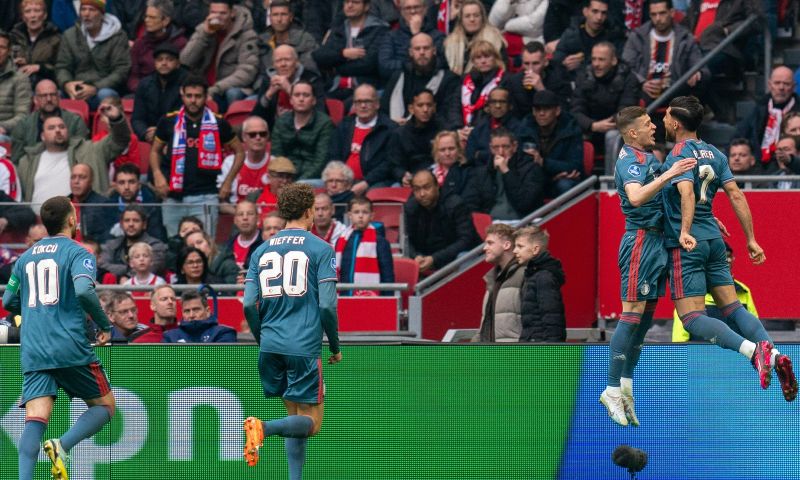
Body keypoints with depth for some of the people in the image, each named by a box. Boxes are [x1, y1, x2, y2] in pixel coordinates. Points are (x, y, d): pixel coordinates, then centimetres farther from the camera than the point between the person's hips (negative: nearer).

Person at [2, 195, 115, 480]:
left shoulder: (26, 257, 17)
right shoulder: (77, 253, -2)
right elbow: (84, 290, -19)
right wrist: (105, 325, -5)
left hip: (32, 351, 5)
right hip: (70, 348, -5)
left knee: (35, 421, -6)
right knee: (104, 406, 12)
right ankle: (62, 445, -14)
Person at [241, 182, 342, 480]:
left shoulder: (262, 251, 11)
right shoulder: (320, 249, -2)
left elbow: (249, 305, 6)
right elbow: (327, 305, -9)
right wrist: (335, 348, 4)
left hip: (271, 346, 5)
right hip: (305, 348, -5)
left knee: (295, 415, 17)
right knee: (311, 422, -3)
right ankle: (264, 427, -30)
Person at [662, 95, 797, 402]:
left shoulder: (679, 154, -11)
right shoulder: (715, 155, 12)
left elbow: (686, 193, -28)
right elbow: (736, 195, 8)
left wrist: (685, 232, -39)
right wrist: (751, 239, 10)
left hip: (687, 246, -8)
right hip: (714, 239, 8)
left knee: (692, 318, -10)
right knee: (732, 307, 11)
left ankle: (751, 349, -31)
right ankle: (774, 354, -11)